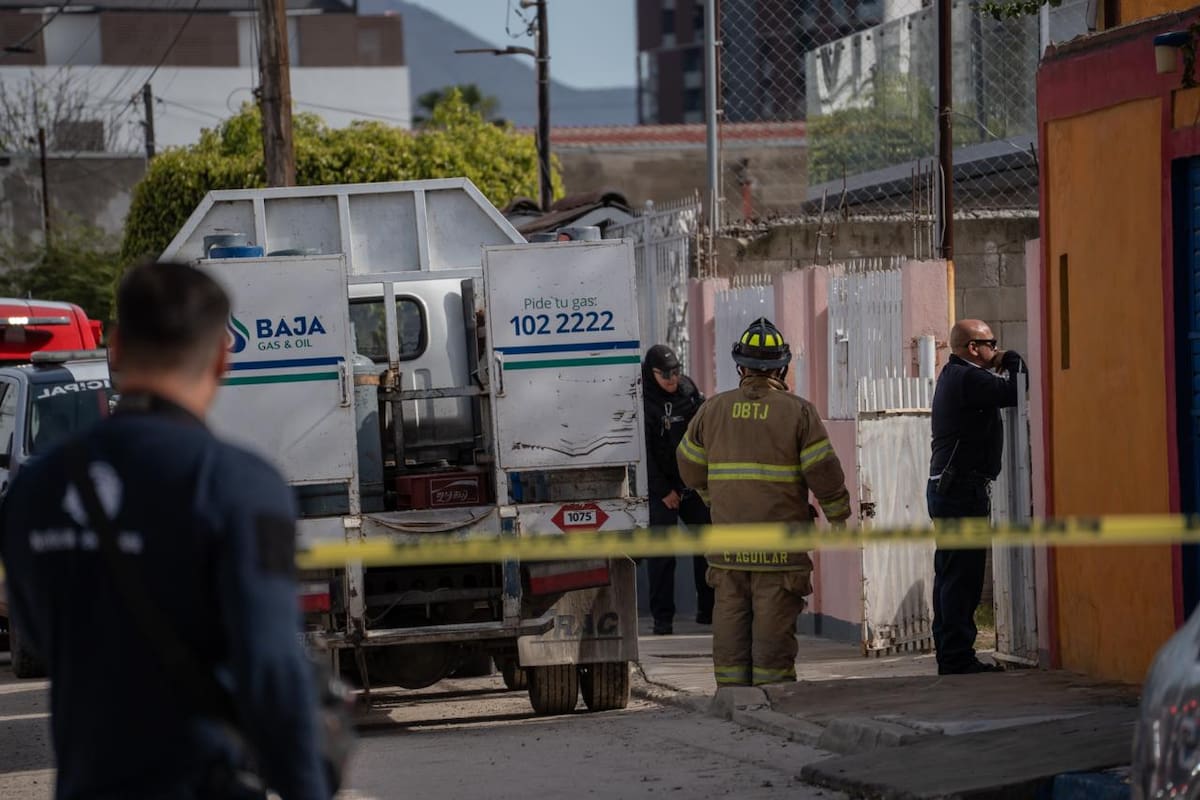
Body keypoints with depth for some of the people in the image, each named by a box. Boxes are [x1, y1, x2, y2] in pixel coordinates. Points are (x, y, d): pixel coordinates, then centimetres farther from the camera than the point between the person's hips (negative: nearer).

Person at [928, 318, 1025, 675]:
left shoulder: (953, 376, 19)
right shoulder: (968, 378, -14)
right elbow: (1015, 392, -19)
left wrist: (1003, 364, 7)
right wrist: (1012, 361, -3)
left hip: (945, 486, 11)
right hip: (964, 487, -11)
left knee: (951, 575, 11)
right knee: (962, 575, -10)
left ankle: (949, 655, 14)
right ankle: (958, 656, -12)